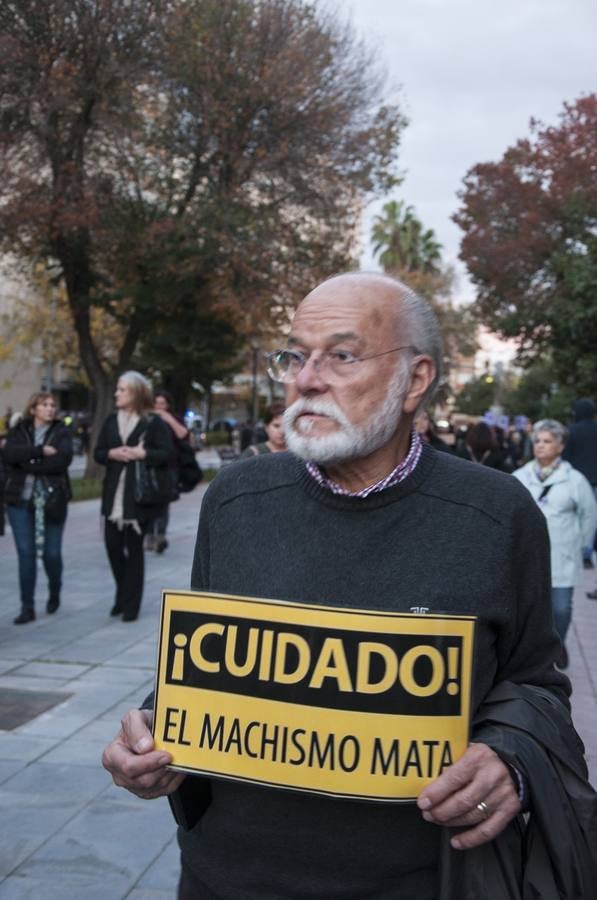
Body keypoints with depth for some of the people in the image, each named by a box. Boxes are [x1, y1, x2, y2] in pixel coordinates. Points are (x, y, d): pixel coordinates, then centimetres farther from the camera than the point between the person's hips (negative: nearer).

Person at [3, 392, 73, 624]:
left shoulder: (61, 431, 4)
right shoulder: (18, 430, 7)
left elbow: (64, 459, -14)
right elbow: (9, 454, -12)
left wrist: (28, 462, -12)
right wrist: (40, 451, -18)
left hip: (52, 500, -1)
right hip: (20, 499, 1)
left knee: (51, 553, 3)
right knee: (26, 553, -2)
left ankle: (54, 593, 31)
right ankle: (27, 607, 5)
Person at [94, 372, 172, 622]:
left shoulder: (154, 422, -5)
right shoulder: (111, 420, 10)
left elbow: (166, 453, -9)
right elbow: (98, 453, 9)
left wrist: (141, 453, -20)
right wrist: (112, 454, -11)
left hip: (139, 495, -5)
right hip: (114, 494, 5)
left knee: (134, 547, 2)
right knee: (113, 544, 6)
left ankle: (130, 603, 11)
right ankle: (123, 594, 28)